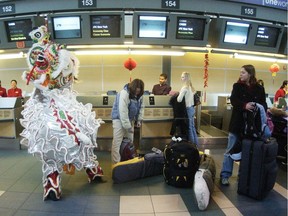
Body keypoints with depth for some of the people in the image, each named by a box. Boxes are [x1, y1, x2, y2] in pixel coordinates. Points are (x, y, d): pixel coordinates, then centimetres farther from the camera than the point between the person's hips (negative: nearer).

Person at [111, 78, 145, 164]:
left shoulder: (139, 95, -4)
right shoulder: (124, 94, -27)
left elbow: (141, 107, 11)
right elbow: (123, 112, -29)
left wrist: (139, 119, 2)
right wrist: (128, 127, -26)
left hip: (130, 119, 7)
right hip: (119, 119, -7)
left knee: (130, 141, 12)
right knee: (117, 142, -8)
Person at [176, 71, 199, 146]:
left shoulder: (185, 87, -16)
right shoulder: (191, 87, 11)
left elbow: (179, 100, -24)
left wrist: (177, 95, -4)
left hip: (188, 109, -9)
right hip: (192, 108, 9)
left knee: (189, 128, 0)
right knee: (192, 127, 16)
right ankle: (195, 144, 25)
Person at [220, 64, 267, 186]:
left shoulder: (259, 89, 4)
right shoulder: (237, 86, 2)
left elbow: (264, 104, 2)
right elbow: (233, 100, -14)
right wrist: (244, 105, -33)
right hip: (238, 123, -1)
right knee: (231, 150, 3)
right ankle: (225, 175, 12)